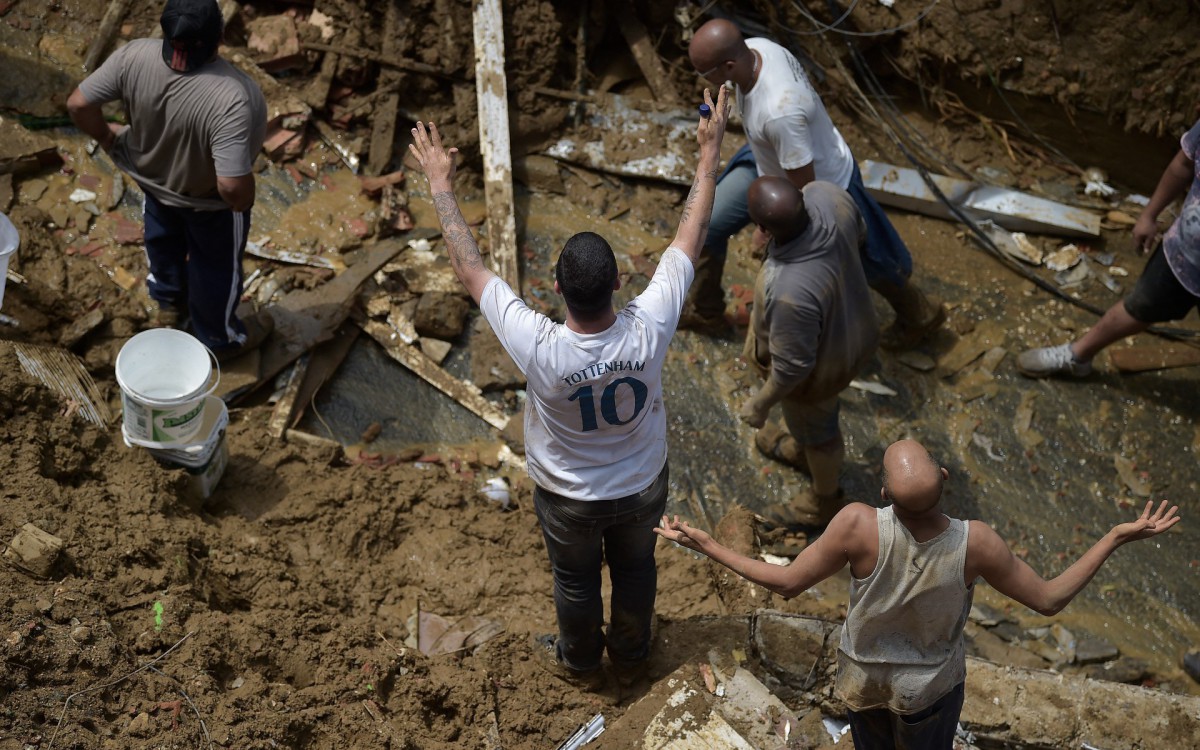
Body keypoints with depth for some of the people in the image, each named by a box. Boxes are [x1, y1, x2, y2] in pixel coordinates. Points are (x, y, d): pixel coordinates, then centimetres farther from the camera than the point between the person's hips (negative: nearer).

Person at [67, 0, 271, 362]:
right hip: (209, 198, -4)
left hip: (151, 174, 5)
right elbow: (232, 186, -43)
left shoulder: (133, 57, -29)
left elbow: (79, 104, -17)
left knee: (164, 239, 34)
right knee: (217, 264, 24)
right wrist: (241, 201, -18)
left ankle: (168, 304, 61)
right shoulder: (232, 97, -43)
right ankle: (221, 339, 49)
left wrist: (106, 135, 4)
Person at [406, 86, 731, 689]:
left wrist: (440, 184, -18)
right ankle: (631, 656, 55)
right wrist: (709, 153, -10)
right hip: (643, 486, 2)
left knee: (576, 581, 26)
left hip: (570, 499, -1)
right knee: (635, 567, 29)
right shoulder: (648, 331, -35)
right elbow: (688, 242, -21)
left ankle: (581, 663, 54)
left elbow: (470, 269, -28)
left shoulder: (539, 349, -39)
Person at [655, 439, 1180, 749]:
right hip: (933, 686, 0)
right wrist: (1118, 538, -14)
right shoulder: (974, 543, -35)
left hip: (864, 674, 1)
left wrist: (703, 545, -16)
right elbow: (1049, 599, -20)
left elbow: (786, 582, -26)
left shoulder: (858, 526, -39)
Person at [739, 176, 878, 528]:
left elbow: (792, 365, -29)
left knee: (814, 427, 25)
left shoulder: (789, 291, -46)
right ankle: (803, 450, 69)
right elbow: (855, 232, -4)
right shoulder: (825, 194, -29)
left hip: (819, 364, -6)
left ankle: (825, 501, 56)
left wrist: (761, 404, -10)